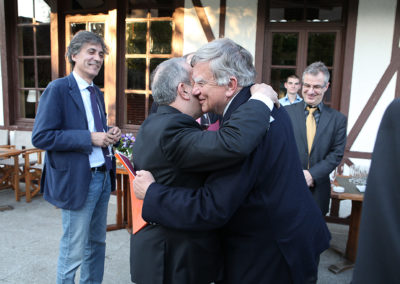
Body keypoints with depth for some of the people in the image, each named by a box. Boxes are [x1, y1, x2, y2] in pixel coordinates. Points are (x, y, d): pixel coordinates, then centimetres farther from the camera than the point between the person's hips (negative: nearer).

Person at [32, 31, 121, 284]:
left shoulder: (98, 93, 12)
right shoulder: (58, 89, -11)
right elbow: (41, 137, -18)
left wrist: (110, 134, -2)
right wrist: (90, 138, -22)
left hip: (103, 177, 8)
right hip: (77, 180, -7)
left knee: (97, 243, 20)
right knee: (73, 252, 7)